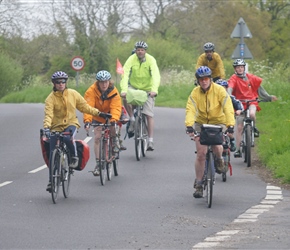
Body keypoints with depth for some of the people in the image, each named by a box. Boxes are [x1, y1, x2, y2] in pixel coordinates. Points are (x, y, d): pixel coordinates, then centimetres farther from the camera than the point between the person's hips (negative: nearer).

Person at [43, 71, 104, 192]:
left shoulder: (73, 94, 0)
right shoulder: (51, 98, -8)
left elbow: (84, 106, 11)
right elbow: (48, 114, -19)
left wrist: (98, 113, 7)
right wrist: (46, 127, -36)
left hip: (71, 123, 0)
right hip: (56, 126, 0)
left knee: (68, 138, -35)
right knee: (53, 153, -4)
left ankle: (74, 157, -7)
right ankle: (51, 180, 7)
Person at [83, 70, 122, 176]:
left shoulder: (114, 91, -21)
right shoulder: (91, 91, -25)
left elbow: (116, 107, -32)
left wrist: (114, 119, -50)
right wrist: (87, 120, -49)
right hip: (98, 118, 0)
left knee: (113, 128, -28)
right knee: (97, 138, -8)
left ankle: (115, 140, 8)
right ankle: (98, 163, -1)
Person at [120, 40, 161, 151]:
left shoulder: (151, 60, -16)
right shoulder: (131, 59, -15)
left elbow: (156, 76, -27)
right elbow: (125, 75, -25)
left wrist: (154, 90, -43)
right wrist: (124, 90, -40)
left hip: (147, 89, -1)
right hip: (133, 87, 1)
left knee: (149, 115, -9)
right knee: (125, 98, -30)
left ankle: (150, 141, -6)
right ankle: (132, 119, -7)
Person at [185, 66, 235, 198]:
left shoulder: (219, 90, -17)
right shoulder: (195, 93, -12)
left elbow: (228, 108, -24)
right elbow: (190, 110, -24)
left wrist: (230, 125, -38)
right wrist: (189, 126, -41)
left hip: (218, 122, -1)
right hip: (201, 123, 2)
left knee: (217, 146, -28)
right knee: (201, 153, -7)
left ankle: (219, 159, 10)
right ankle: (198, 185, 4)